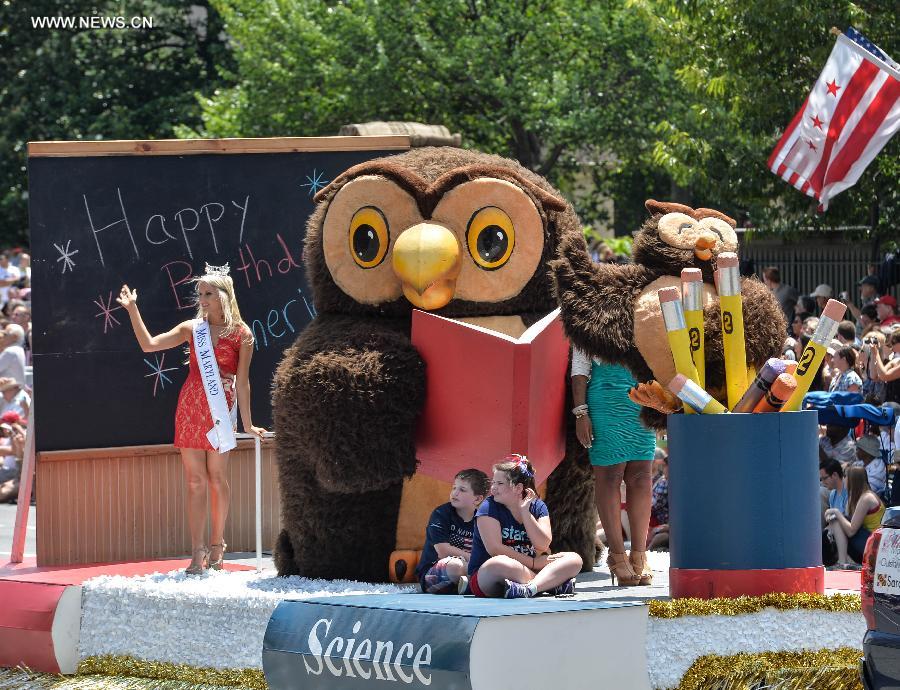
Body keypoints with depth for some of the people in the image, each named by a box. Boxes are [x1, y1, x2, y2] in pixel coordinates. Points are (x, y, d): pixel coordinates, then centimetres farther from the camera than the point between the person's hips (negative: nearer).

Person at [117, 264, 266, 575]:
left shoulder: (241, 334, 0)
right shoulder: (192, 328, 8)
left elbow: (242, 381, 1)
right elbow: (149, 344, 3)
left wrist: (247, 423, 0)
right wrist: (132, 310, -4)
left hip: (220, 408, -2)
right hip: (189, 406, 3)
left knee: (216, 476, 2)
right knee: (194, 480, 1)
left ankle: (216, 546, 15)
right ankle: (198, 553, 1)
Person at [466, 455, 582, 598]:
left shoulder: (537, 506, 7)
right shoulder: (488, 508, -4)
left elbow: (543, 546, -7)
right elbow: (494, 548, -15)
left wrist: (525, 511, -12)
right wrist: (534, 562, -14)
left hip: (527, 571, 5)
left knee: (574, 560, -13)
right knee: (501, 564, -40)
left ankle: (527, 589, -37)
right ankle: (555, 585, -31)